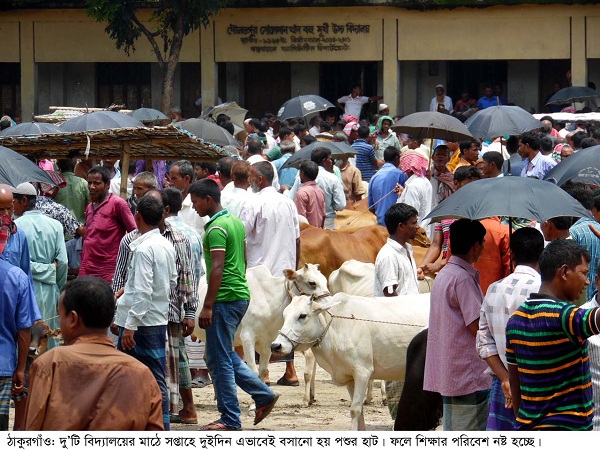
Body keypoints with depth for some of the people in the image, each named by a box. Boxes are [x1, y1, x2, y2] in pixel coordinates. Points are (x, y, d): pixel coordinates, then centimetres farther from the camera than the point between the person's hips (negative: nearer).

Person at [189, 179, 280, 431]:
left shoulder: (216, 229, -16)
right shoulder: (236, 222, 14)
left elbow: (217, 269, -21)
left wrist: (208, 306, -21)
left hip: (225, 298, -10)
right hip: (241, 294, 10)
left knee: (219, 358, -3)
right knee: (225, 354, 19)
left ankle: (230, 419, 1)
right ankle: (263, 395, 17)